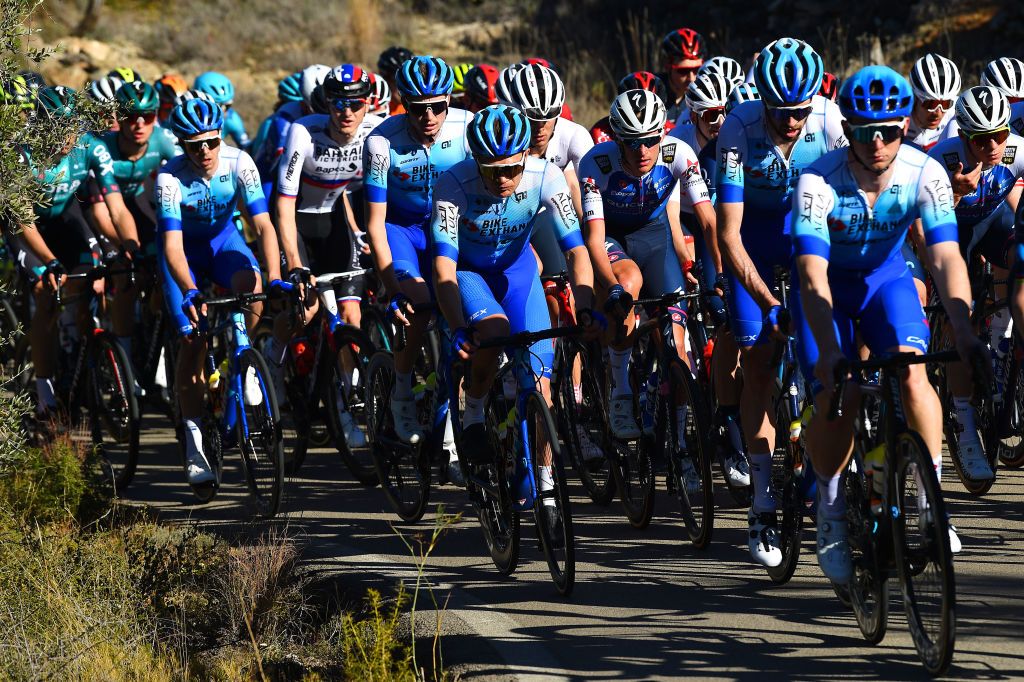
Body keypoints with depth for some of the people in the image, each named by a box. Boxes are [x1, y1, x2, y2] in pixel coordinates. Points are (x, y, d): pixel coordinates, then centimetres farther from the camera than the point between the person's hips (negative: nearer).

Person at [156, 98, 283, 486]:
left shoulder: (238, 163, -26)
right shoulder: (170, 178, -30)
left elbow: (263, 224, -29)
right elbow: (172, 244, -36)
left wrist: (275, 278, -43)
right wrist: (190, 292, -52)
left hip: (222, 239, 1)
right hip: (185, 248, -1)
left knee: (249, 285, -33)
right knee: (192, 339, -13)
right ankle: (193, 443, -5)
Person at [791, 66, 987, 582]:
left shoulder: (924, 174, -24)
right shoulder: (818, 182, -30)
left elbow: (946, 258, -31)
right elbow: (813, 276, -37)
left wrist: (964, 333, -46)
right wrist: (828, 352, -50)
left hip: (886, 279, 1)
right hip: (829, 286, -1)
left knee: (911, 370, -26)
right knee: (834, 395, -19)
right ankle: (830, 505, 6)